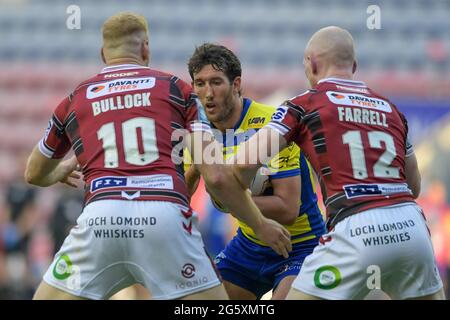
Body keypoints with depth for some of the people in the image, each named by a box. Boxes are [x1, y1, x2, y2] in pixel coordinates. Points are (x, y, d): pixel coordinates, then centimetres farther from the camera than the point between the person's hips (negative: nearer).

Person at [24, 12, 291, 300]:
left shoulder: (74, 100, 23)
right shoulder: (175, 88, 18)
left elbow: (35, 175, 40)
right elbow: (216, 176, 9)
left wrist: (62, 170, 64)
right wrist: (261, 224, 23)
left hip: (100, 217, 1)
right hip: (166, 216, -1)